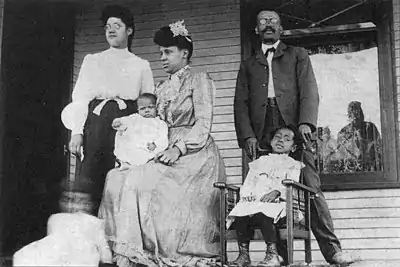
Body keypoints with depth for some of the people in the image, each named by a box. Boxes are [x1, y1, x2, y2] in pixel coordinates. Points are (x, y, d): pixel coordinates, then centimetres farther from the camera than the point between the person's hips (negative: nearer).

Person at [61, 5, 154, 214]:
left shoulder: (141, 65, 17)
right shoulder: (92, 61, 17)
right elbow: (80, 97, 8)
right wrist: (77, 132, -5)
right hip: (96, 123, 0)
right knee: (90, 181, -10)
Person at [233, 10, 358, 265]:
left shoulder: (297, 55, 18)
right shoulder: (248, 65, 24)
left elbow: (309, 90, 4)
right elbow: (241, 103, 14)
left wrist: (306, 122, -14)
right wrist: (247, 136, -3)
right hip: (263, 136, 2)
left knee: (311, 188, -11)